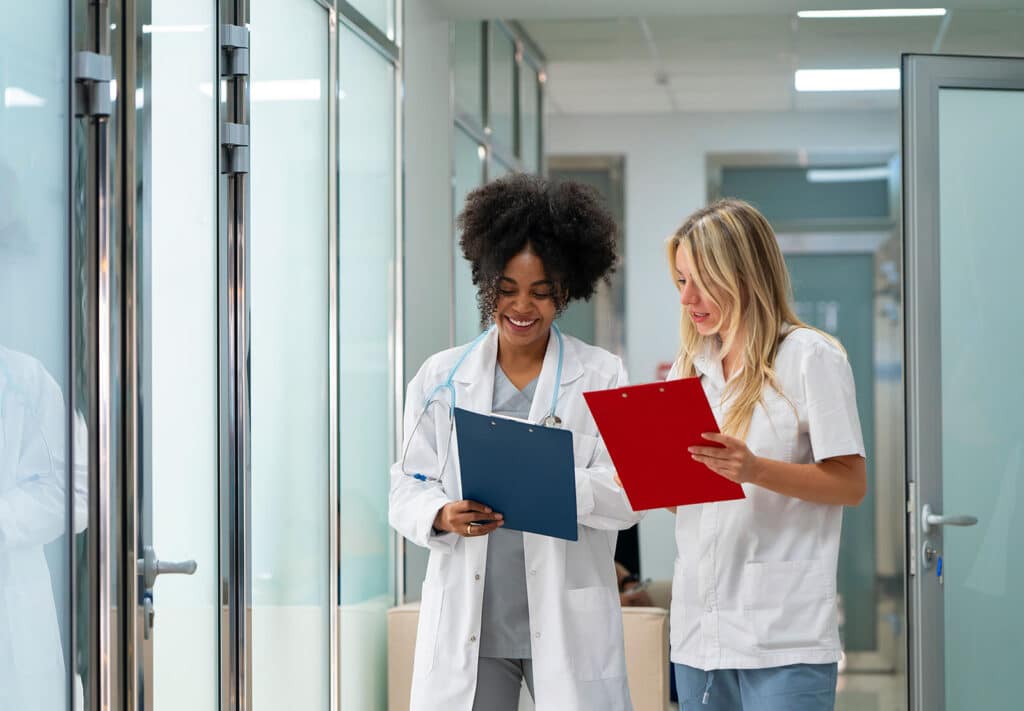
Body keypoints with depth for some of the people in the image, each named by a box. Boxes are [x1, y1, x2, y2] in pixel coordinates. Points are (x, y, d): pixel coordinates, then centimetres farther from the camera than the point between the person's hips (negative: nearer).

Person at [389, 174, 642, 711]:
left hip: (568, 623, -1)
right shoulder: (440, 378, 9)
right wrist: (442, 515, -14)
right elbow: (407, 487, 9)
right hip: (465, 623, 1)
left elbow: (628, 494, -3)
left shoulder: (602, 377, 4)